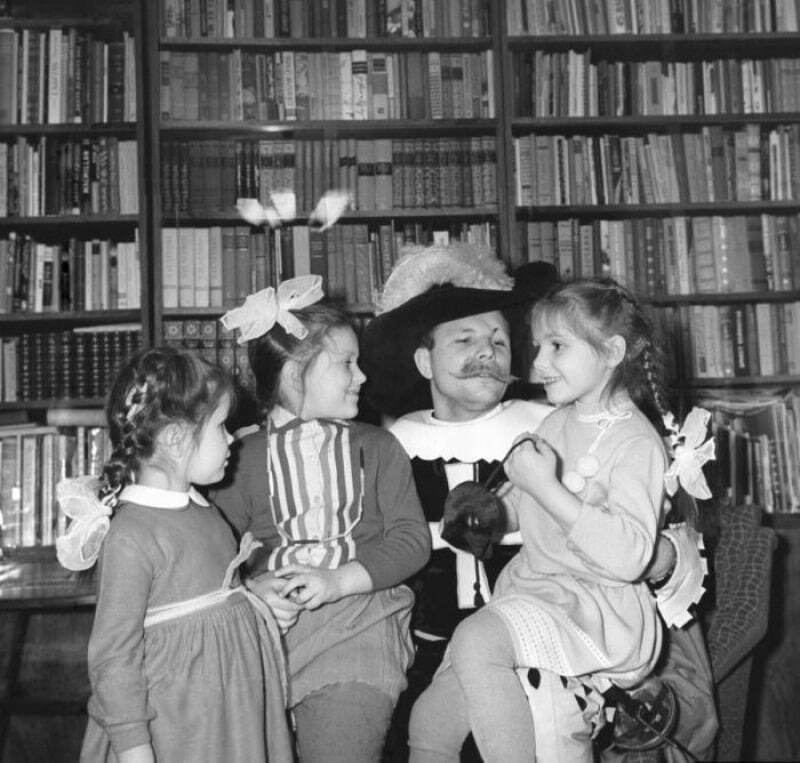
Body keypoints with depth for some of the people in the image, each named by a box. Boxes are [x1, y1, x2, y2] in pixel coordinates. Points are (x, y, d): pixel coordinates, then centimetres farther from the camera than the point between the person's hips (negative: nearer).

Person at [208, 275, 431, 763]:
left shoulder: (377, 447, 11)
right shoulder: (247, 456, 10)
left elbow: (412, 538, 2)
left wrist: (338, 581, -11)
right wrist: (253, 585, -15)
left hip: (357, 617, 0)